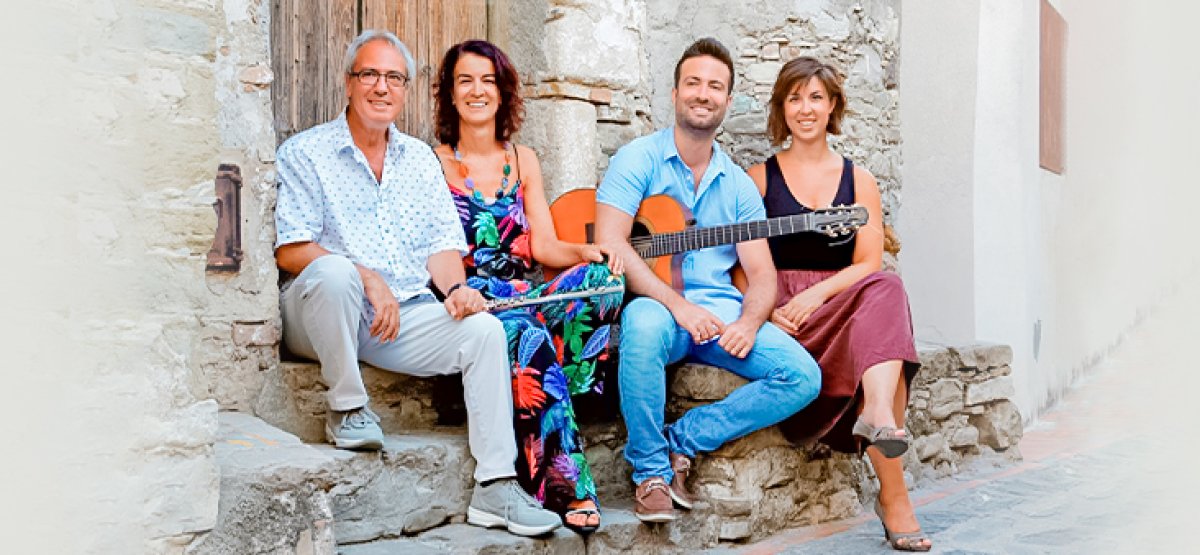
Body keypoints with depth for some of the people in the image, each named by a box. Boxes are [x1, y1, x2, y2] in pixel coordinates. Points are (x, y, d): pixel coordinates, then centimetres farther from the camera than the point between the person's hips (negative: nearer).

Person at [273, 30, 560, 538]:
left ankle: (495, 487, -15)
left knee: (484, 328, -18)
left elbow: (442, 244, 13)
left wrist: (455, 287, -10)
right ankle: (346, 409, -15)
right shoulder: (305, 153, 2)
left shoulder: (420, 159, 18)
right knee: (334, 272, -37)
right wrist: (366, 278, -21)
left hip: (403, 314, 5)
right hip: (319, 312, -4)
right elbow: (289, 251, -9)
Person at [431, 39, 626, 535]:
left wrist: (588, 251, -11)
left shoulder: (522, 160, 19)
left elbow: (543, 246, 10)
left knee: (604, 277, -27)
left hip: (524, 294, 4)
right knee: (530, 339, -36)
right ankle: (567, 489, -31)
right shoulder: (434, 163, 8)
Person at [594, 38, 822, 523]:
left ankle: (682, 440, -7)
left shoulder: (738, 185, 15)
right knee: (644, 323, -40)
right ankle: (651, 472, -20)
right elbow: (609, 244, -13)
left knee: (803, 377, -16)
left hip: (720, 310, 4)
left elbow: (762, 275, 9)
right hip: (656, 304, -4)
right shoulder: (639, 159, 1)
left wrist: (748, 323, -15)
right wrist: (679, 304, -23)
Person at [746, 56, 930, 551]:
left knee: (884, 290, -34)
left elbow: (869, 264, 4)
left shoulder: (858, 181, 17)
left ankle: (879, 412, -56)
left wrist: (816, 293, -15)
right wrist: (767, 308, -16)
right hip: (781, 317, -2)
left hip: (846, 305, 3)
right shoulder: (760, 178, 12)